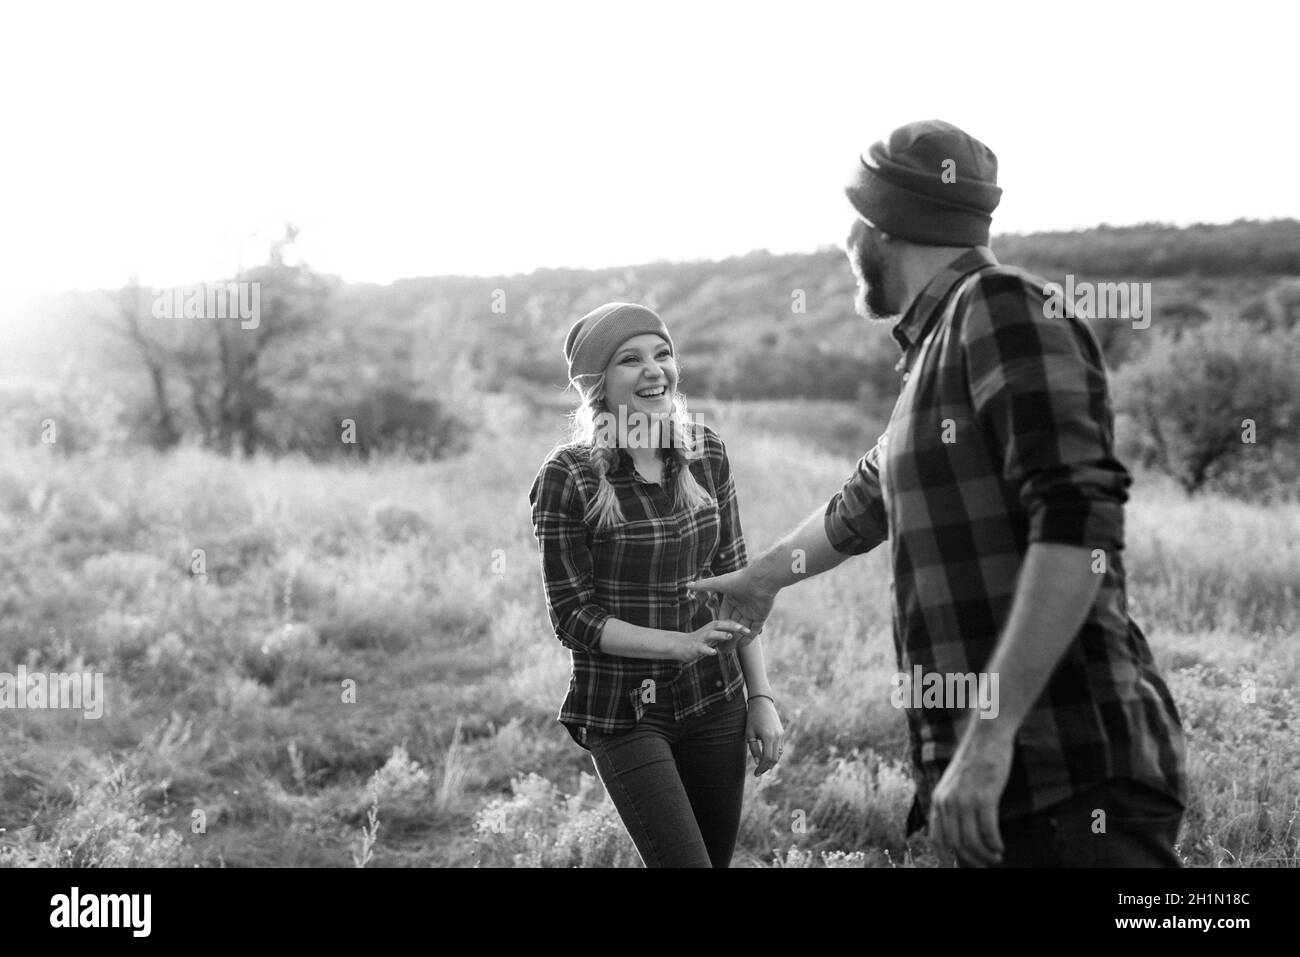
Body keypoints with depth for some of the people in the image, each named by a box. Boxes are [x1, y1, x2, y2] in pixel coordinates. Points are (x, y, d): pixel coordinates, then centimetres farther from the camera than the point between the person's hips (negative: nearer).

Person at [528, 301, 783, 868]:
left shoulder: (706, 452, 1)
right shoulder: (567, 477, -12)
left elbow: (734, 580, 7)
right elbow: (573, 616, -10)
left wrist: (761, 696, 4)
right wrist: (680, 643, -22)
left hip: (715, 703, 5)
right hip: (623, 712, -4)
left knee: (720, 854, 12)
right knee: (686, 860, -9)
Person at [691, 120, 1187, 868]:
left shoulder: (1001, 308, -9)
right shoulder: (938, 352, 18)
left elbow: (1078, 526, -21)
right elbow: (865, 504, 35)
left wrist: (990, 735, -25)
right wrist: (763, 577, 51)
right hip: (1001, 786, 9)